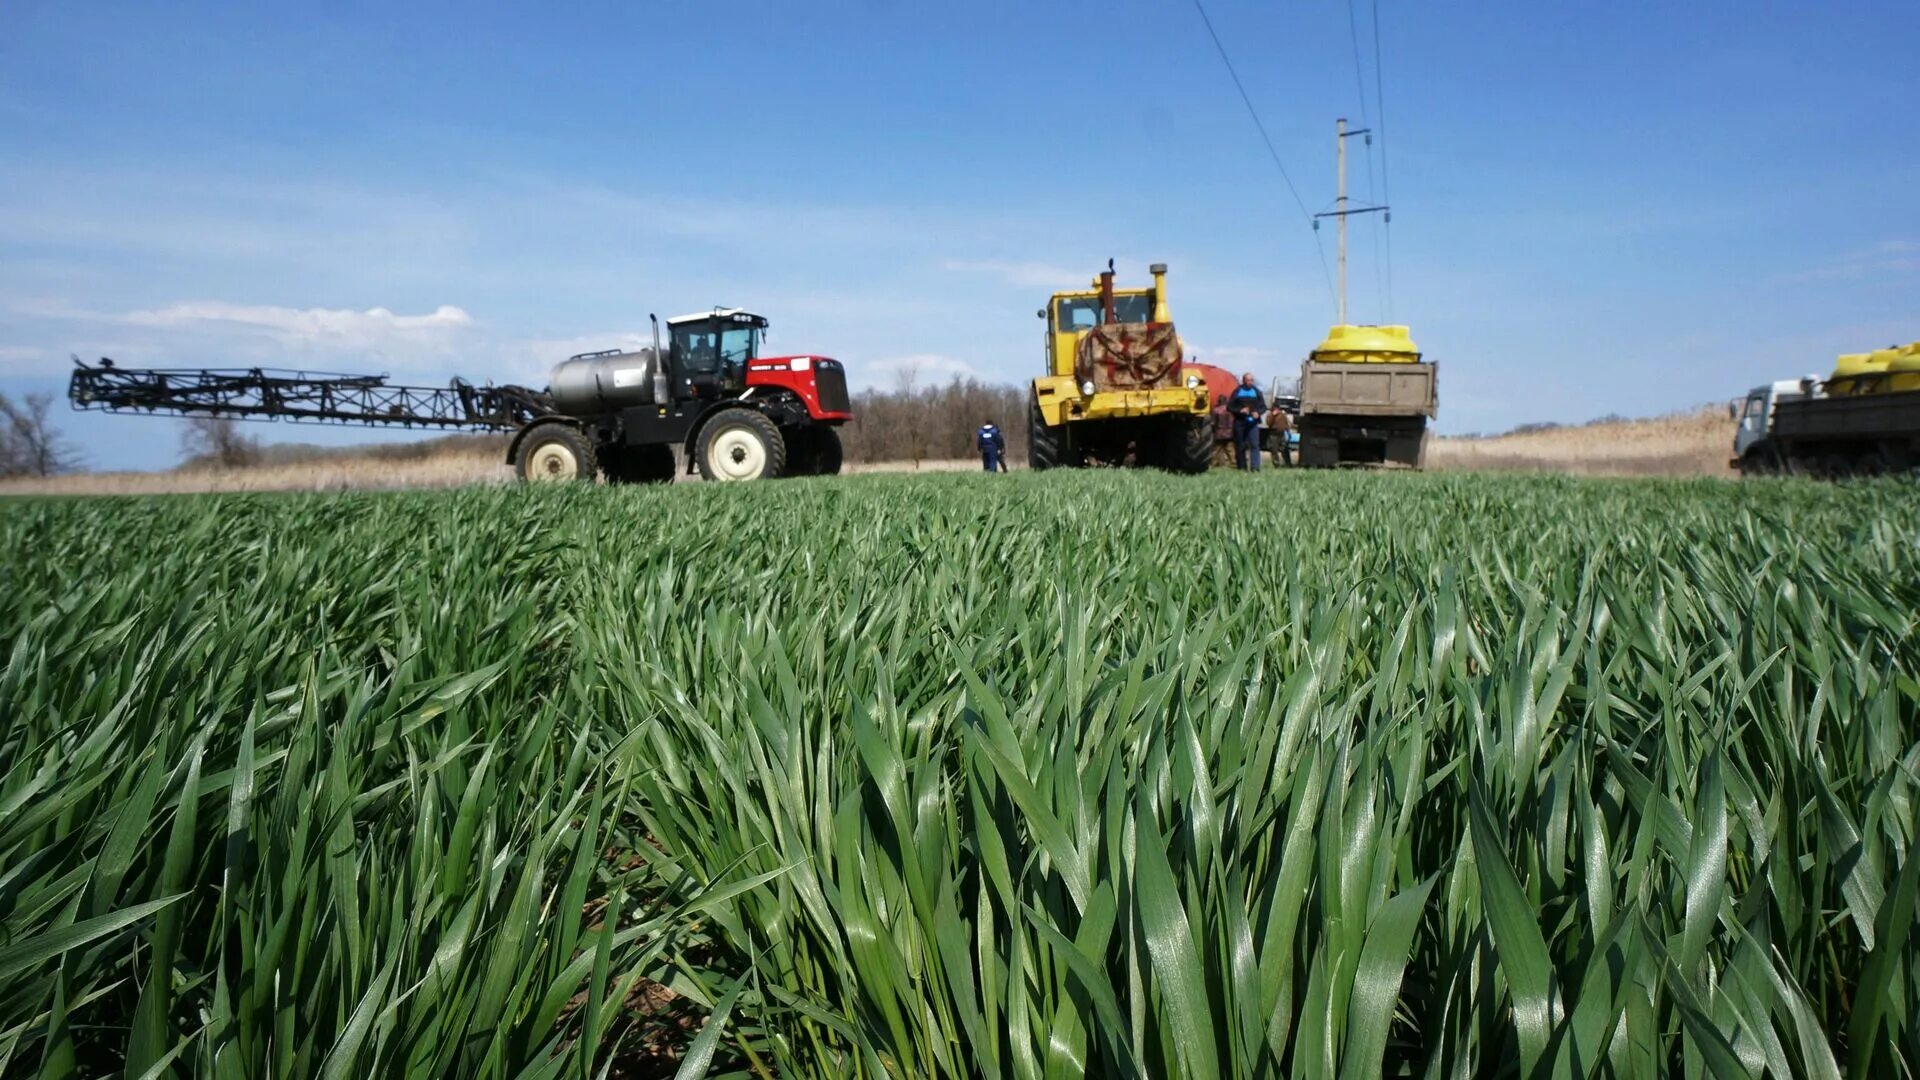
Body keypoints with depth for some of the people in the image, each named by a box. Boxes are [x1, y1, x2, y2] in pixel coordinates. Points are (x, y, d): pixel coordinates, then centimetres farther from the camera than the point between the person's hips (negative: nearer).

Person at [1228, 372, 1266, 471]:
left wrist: (1258, 413, -10)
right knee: (1240, 446, 3)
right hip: (1239, 422, 0)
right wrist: (1240, 410, -13)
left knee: (1254, 444, -13)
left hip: (1252, 422, 0)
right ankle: (1241, 468, 12)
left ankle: (1255, 467, -19)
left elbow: (1263, 407, 12)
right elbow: (1229, 407, 4)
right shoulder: (1237, 391, 5)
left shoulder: (1256, 392, 10)